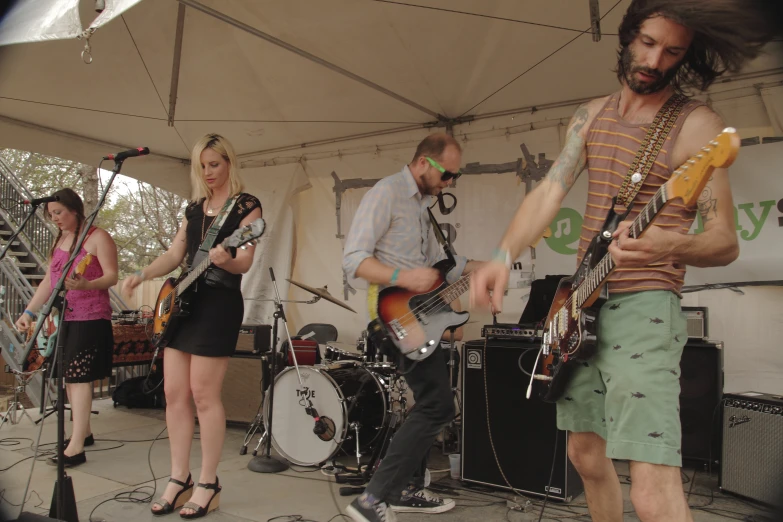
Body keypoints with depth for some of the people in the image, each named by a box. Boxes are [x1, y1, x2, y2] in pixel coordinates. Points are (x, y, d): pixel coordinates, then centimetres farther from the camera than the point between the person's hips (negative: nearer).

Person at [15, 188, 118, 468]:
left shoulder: (98, 237, -6)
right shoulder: (59, 240, 17)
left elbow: (112, 276, -13)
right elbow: (48, 281, 18)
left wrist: (86, 284, -31)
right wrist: (29, 312, 11)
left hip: (90, 318, -8)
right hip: (65, 318, 8)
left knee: (79, 377, -10)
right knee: (68, 376, 12)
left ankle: (76, 448, -9)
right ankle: (84, 432, 25)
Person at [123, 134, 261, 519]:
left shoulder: (246, 206, -4)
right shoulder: (194, 208, 16)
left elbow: (244, 263, -13)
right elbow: (174, 255, 15)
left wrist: (224, 260, -35)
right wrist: (142, 275, -1)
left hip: (219, 303, -7)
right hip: (181, 301, 7)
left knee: (203, 395, -4)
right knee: (174, 393, 7)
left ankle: (208, 483, 10)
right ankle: (179, 479, 18)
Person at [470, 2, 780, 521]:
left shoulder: (697, 125, -7)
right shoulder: (593, 114, 11)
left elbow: (726, 242, -10)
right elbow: (549, 192, 3)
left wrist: (673, 246, -33)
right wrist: (503, 257, -13)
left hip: (643, 306, -6)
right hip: (582, 304, 7)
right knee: (586, 454, 18)